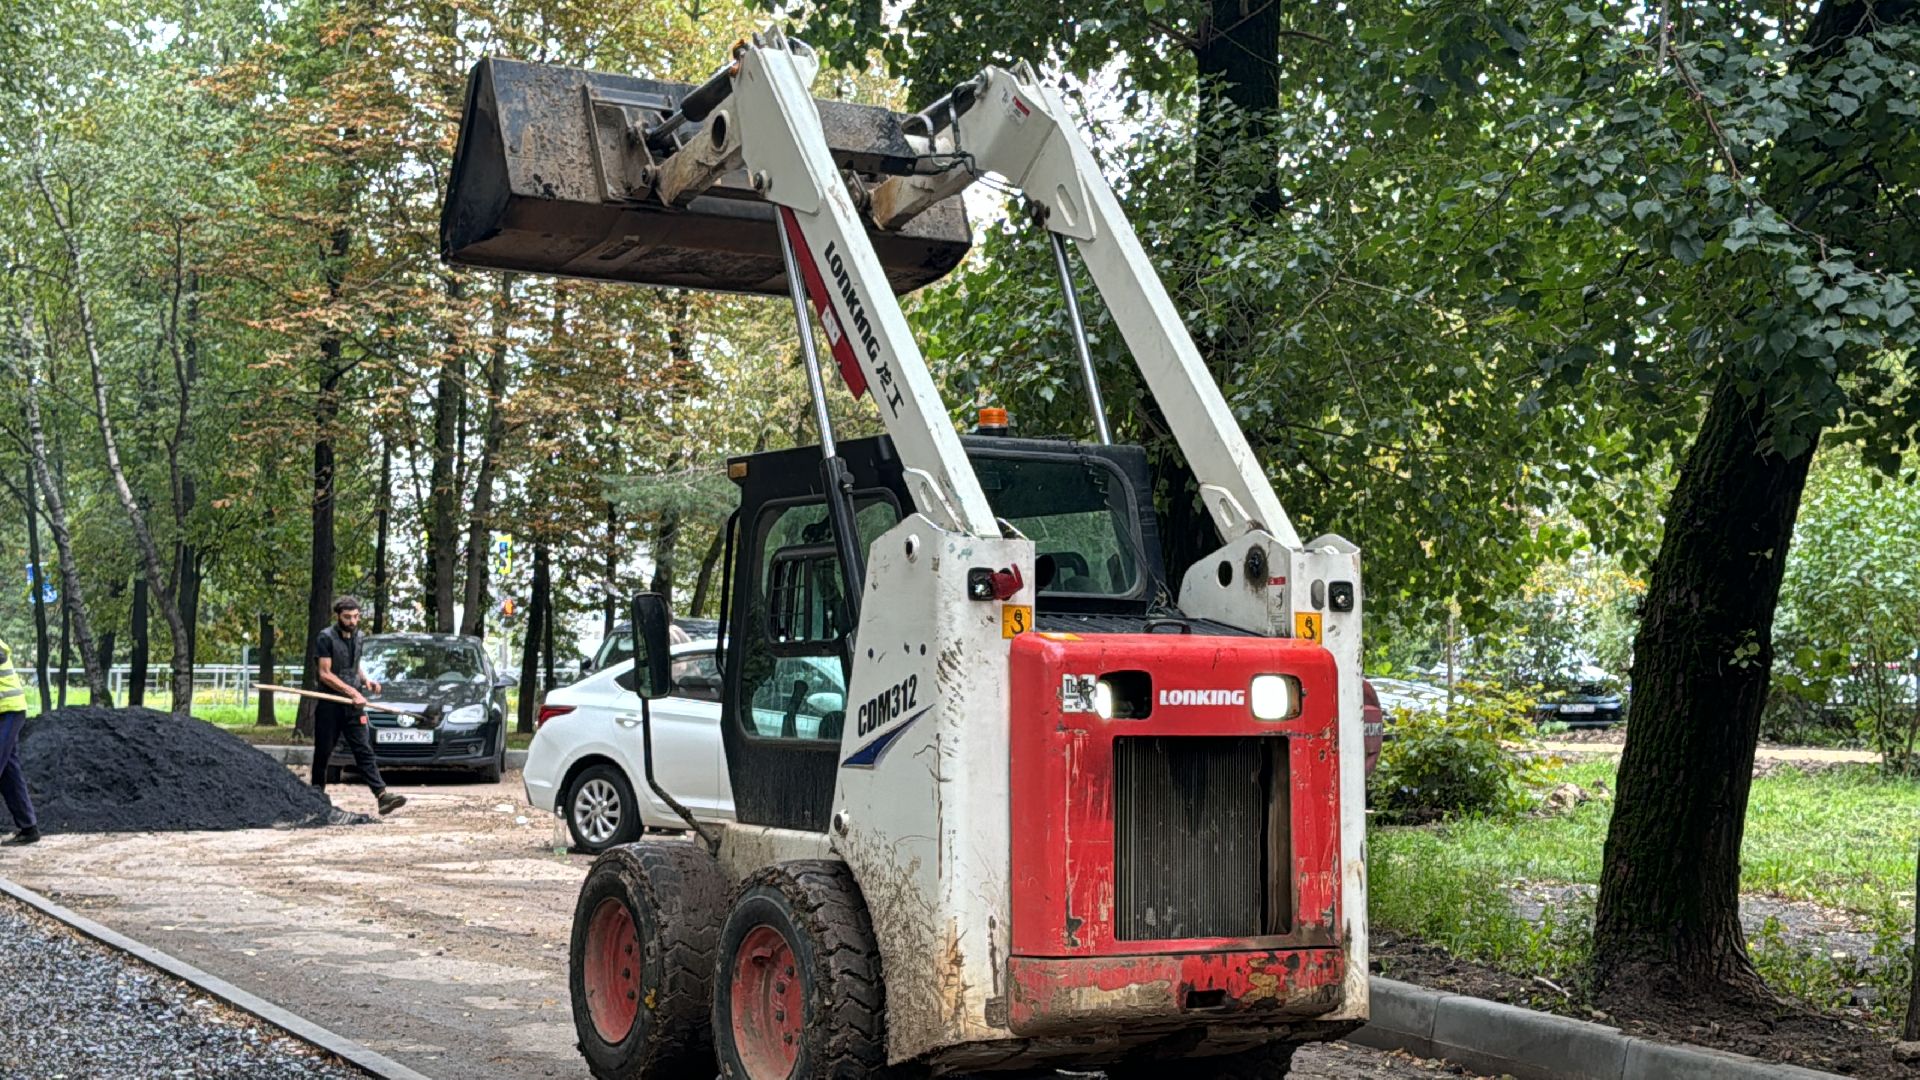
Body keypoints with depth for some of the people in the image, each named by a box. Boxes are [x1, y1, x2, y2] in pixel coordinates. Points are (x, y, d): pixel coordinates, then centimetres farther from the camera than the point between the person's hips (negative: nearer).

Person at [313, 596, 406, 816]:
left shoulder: (359, 637, 12)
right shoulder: (326, 638, -8)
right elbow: (325, 674, -13)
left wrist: (365, 680, 5)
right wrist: (352, 692, -18)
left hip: (353, 706, 5)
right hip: (329, 705, -5)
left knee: (364, 750, -5)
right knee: (323, 752, 6)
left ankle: (382, 795, -16)